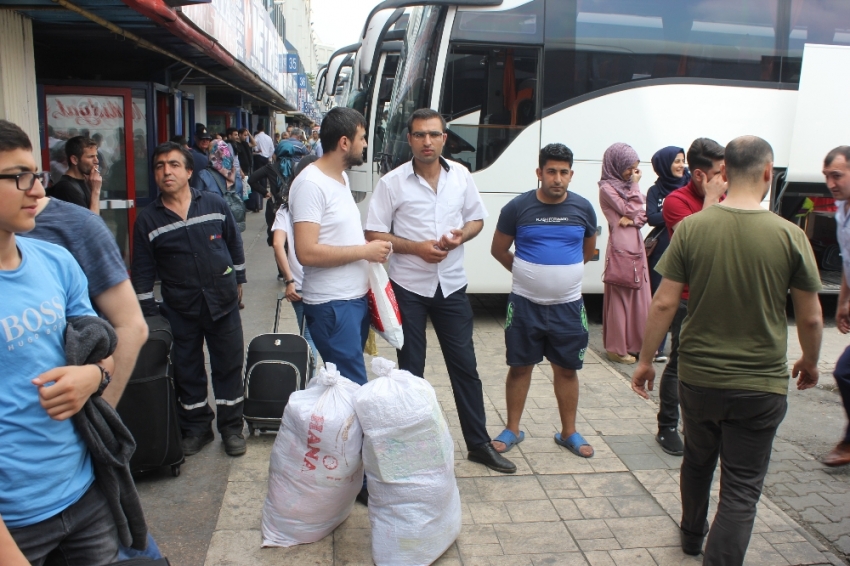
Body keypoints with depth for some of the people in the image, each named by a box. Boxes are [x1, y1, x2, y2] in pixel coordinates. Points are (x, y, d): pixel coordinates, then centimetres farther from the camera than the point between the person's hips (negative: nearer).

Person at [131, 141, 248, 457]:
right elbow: (142, 271, 1)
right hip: (180, 309, 0)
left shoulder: (215, 205, -2)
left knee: (229, 365, 8)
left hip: (223, 301, 0)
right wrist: (147, 314, 0)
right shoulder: (148, 219, -3)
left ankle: (231, 427, 23)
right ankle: (196, 428, 29)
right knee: (187, 370, 11)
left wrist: (238, 280, 14)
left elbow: (235, 244, 11)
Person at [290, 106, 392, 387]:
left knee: (346, 380, 17)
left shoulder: (342, 177, 12)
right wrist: (365, 251, -18)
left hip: (356, 298, 9)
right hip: (332, 305, -9)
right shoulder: (311, 184, -17)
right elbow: (307, 252, -25)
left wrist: (370, 250, 5)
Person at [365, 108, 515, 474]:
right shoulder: (392, 182, -7)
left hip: (452, 285, 2)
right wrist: (416, 247, -19)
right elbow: (374, 234, -6)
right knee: (411, 368, 10)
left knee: (464, 365, 8)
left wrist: (462, 234, -11)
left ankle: (479, 443, 22)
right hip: (408, 287, -2)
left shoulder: (461, 176, 2)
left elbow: (477, 218, 11)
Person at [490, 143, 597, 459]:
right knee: (520, 367, 9)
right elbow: (498, 250, 5)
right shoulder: (518, 207, -7)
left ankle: (568, 433, 25)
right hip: (525, 303, -1)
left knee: (567, 369, 10)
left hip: (568, 305, 2)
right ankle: (512, 430, 23)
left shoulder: (583, 208, 0)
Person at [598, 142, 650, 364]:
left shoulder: (625, 185, 16)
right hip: (621, 248, -8)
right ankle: (617, 348, 6)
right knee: (620, 298, -3)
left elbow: (642, 215, 10)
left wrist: (632, 219, -11)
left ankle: (635, 343, 20)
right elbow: (630, 210, -12)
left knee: (639, 296, 10)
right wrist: (634, 185, -3)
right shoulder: (607, 188, -8)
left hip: (636, 246, 8)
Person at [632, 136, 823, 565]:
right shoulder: (789, 236, -11)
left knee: (697, 462, 25)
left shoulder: (691, 227, -10)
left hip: (697, 379, 3)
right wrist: (809, 362, 16)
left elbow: (664, 303, -9)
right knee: (741, 490, 8)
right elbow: (810, 318, -3)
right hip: (760, 385, -2)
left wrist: (645, 360, 3)